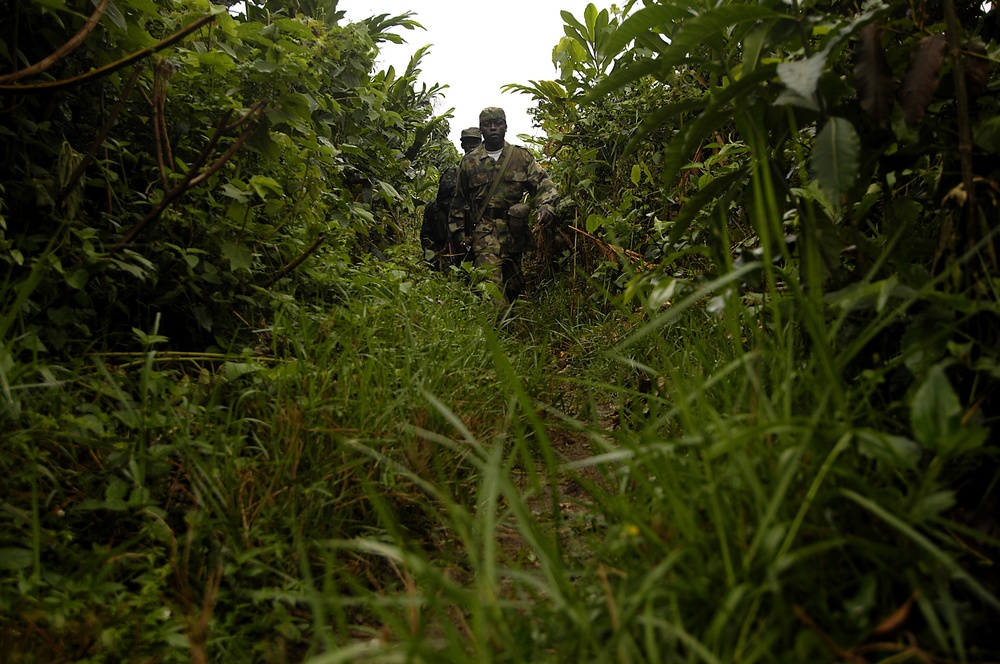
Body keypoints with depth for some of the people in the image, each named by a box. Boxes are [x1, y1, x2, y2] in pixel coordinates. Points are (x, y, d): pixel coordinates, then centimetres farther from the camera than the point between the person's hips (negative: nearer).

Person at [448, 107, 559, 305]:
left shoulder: (522, 157, 8)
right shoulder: (469, 162, 8)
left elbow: (542, 183, -3)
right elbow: (459, 201, 15)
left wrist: (546, 206, -24)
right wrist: (460, 234, 12)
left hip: (514, 230, 2)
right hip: (484, 231, -2)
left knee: (514, 284, 12)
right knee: (491, 281, -20)